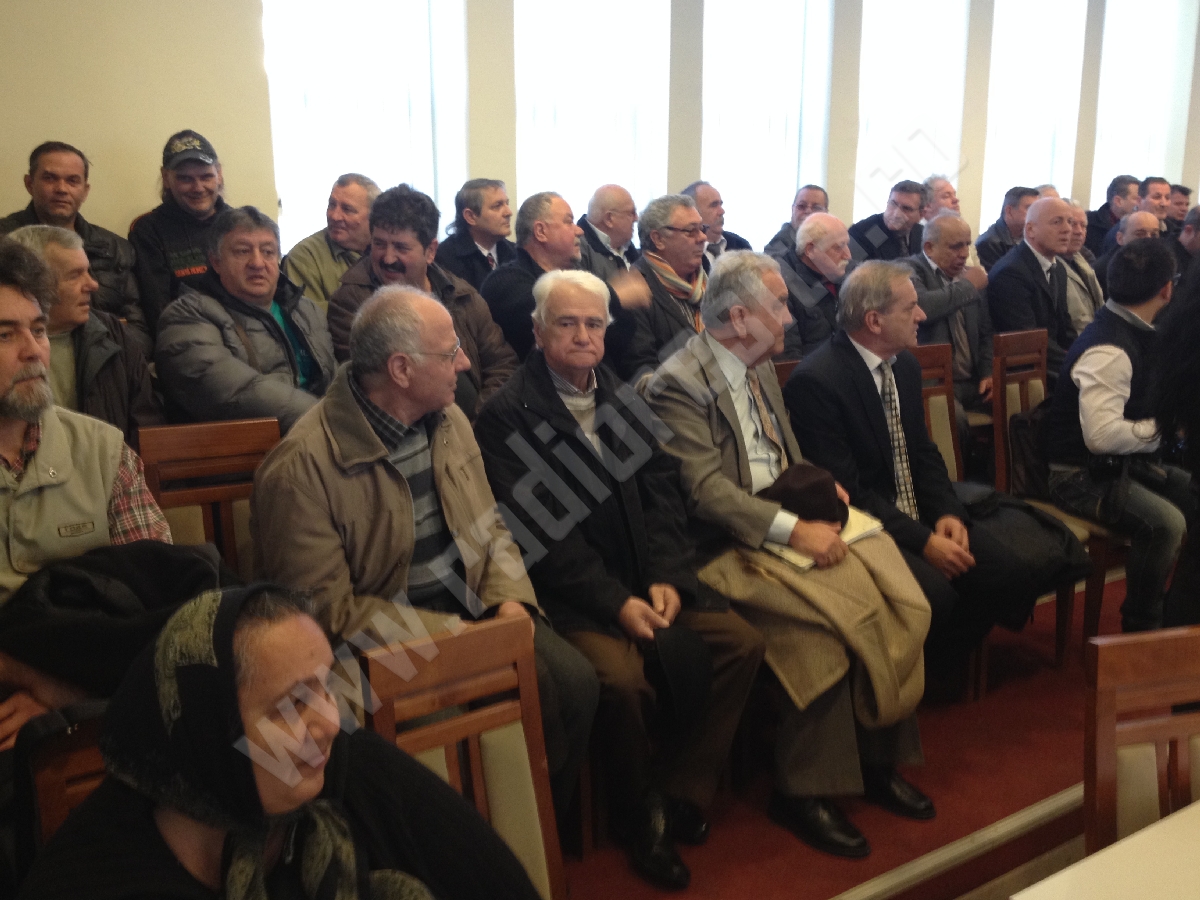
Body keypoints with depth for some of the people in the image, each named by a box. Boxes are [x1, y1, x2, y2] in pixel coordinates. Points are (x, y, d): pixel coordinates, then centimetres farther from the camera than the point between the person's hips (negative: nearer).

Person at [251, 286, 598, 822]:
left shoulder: (449, 421, 6)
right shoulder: (301, 467, -18)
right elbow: (328, 607, -17)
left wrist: (509, 599, -5)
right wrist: (450, 636, -20)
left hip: (477, 611, 7)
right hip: (390, 639, -6)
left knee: (576, 680, -16)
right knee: (533, 689, -24)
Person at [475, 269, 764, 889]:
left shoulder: (625, 401, 13)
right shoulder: (506, 416, -5)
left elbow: (662, 494, 8)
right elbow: (538, 531, -12)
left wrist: (666, 578, -8)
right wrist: (615, 602, -18)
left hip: (649, 579, 6)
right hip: (572, 593, -6)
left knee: (742, 643, -9)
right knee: (623, 677, -29)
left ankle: (678, 796, 6)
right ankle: (638, 816, 0)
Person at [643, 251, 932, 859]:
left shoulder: (761, 368, 17)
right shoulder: (677, 385, -11)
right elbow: (705, 489, -20)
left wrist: (821, 486, 3)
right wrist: (792, 528, -26)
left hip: (790, 522, 8)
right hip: (728, 547, -8)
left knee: (899, 598, -14)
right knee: (831, 616, -28)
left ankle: (878, 759, 2)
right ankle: (803, 791, -10)